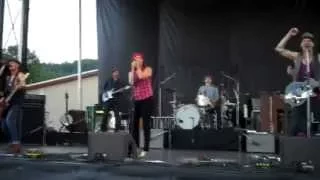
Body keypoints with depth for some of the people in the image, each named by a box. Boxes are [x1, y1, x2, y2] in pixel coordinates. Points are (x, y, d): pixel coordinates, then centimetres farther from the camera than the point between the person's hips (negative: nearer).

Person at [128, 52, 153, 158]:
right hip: (136, 100, 5)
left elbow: (141, 76, -19)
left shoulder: (148, 69, 1)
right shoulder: (132, 72, 14)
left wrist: (138, 66, -6)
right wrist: (133, 68, -3)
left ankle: (145, 149, -3)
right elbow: (131, 82, -5)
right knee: (134, 124, 2)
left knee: (145, 124, -5)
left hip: (147, 99, -5)